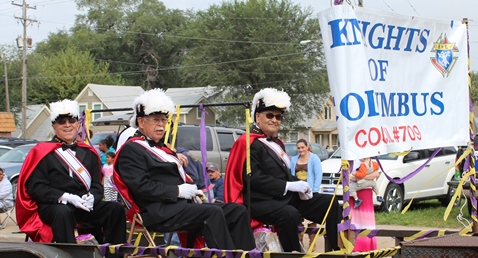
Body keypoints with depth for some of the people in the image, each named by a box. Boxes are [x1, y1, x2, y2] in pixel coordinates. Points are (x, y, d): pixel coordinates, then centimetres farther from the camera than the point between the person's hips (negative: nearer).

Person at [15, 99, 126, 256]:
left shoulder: (88, 153, 19)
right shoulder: (42, 152, 5)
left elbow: (97, 185, 15)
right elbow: (35, 187, -5)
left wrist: (92, 197, -11)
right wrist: (65, 197, -19)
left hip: (85, 207, 5)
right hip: (53, 206, -4)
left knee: (116, 209, -21)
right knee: (63, 213, -39)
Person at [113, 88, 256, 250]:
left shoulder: (161, 147, 26)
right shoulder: (131, 149, -3)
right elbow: (141, 186, -15)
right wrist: (178, 191, -16)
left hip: (181, 204, 9)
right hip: (159, 212, -9)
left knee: (237, 211, -6)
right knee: (213, 213, -30)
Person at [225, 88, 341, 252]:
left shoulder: (277, 143, 20)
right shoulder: (249, 143, -9)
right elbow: (253, 178, -19)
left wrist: (299, 186, 0)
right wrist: (288, 186, -21)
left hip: (287, 197, 9)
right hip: (261, 201, -9)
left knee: (330, 203, -1)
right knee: (290, 214, -38)